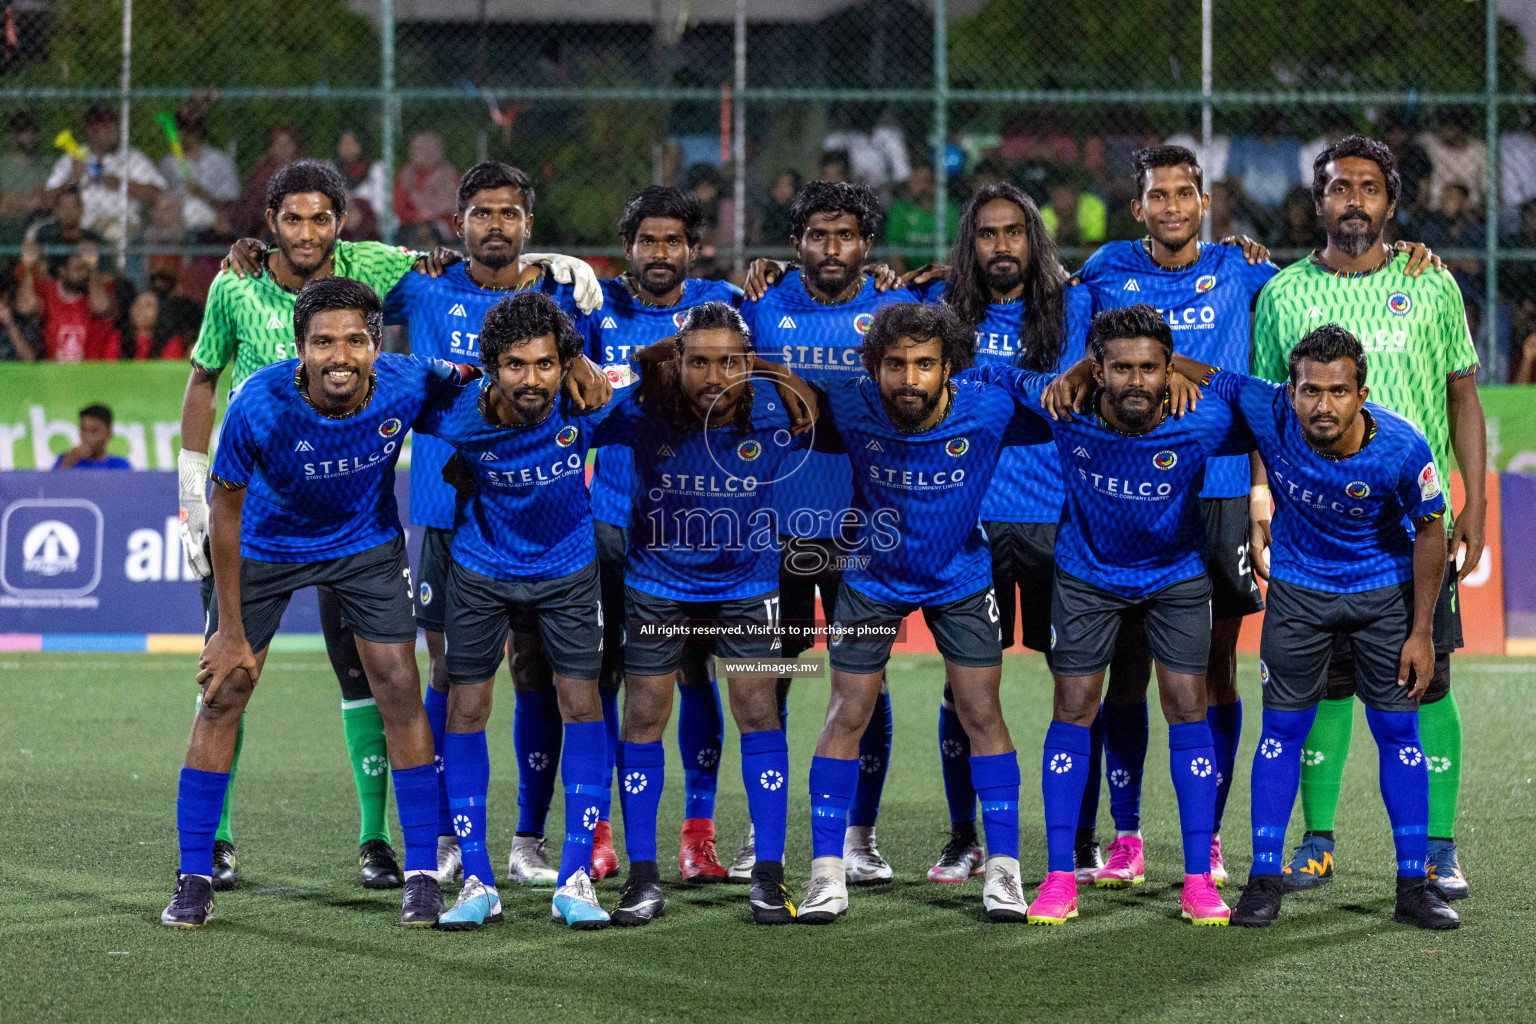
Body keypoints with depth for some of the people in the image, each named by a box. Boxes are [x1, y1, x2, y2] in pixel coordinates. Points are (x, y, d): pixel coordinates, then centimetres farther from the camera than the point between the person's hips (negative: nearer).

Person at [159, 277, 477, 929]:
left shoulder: (406, 386, -28)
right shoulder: (259, 404, -32)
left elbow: (459, 381, 0)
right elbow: (226, 507, -18)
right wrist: (231, 628, -15)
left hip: (366, 543, 1)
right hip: (265, 548, -1)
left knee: (400, 692, -5)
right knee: (222, 695, -2)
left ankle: (421, 875, 6)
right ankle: (194, 880, 9)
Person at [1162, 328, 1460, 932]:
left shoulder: (1401, 449, -28)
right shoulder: (1269, 413, -27)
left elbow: (1429, 534, -12)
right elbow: (1188, 372, -16)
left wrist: (1421, 633, -8)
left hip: (1385, 590, -1)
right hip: (1299, 587, 1)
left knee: (1399, 731, 1)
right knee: (1284, 726, 2)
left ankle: (1413, 886, 10)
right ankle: (1264, 878, 10)